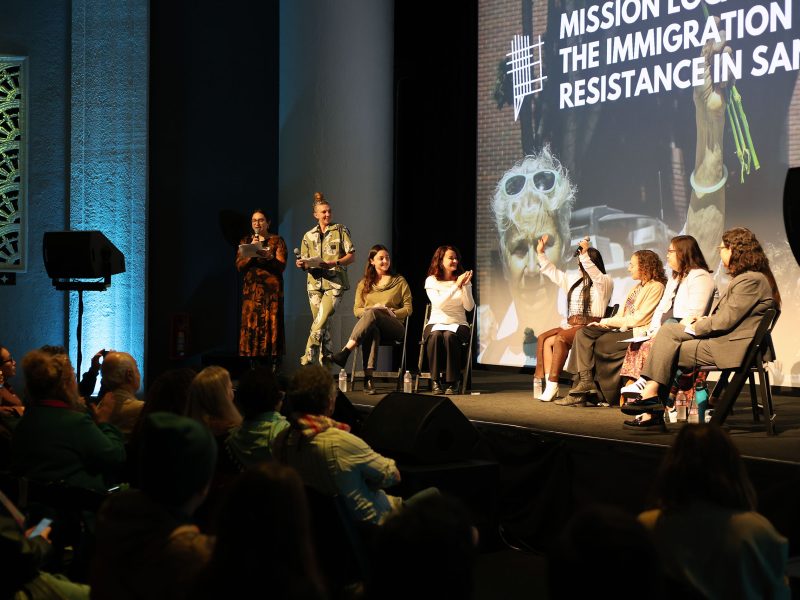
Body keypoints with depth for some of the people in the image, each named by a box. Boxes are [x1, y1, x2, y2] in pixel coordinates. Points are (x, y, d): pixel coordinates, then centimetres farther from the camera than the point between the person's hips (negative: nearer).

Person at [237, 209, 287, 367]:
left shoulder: (277, 240, 6)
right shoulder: (245, 241, 16)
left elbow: (281, 265, -5)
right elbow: (239, 266, 7)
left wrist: (267, 256, -22)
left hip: (271, 289, -3)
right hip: (251, 288, 3)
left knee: (271, 325, -8)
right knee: (250, 325, -4)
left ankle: (273, 365, -7)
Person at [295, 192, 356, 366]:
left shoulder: (340, 230, 5)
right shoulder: (309, 236, 14)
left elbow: (352, 255, 0)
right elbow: (305, 262, 16)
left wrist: (333, 263, -15)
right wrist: (301, 264, -8)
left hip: (334, 282, -3)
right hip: (315, 283, 4)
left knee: (321, 319, -17)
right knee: (321, 324, 2)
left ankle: (308, 356, -15)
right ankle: (326, 361, 10)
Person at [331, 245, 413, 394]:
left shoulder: (400, 281, 17)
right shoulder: (364, 284, 21)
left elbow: (408, 309, 9)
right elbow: (356, 310, 13)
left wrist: (392, 312, -9)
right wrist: (372, 309, -8)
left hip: (394, 328, -1)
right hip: (370, 325, 1)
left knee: (372, 314, -36)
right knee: (372, 330, -41)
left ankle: (345, 352, -45)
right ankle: (368, 377, -52)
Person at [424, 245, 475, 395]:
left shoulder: (462, 279, 7)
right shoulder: (431, 280, 2)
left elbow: (469, 307, -4)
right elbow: (439, 303, -15)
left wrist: (465, 286, -16)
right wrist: (457, 285, -19)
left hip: (457, 325, 1)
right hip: (436, 323, 0)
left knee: (449, 336, -35)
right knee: (435, 335, -36)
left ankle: (452, 382, -26)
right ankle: (436, 381, -26)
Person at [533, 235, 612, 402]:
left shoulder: (605, 282, 1)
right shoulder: (575, 282, 25)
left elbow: (594, 273, -21)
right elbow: (553, 273, 31)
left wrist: (585, 254, -33)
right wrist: (541, 253, 29)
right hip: (571, 325, 8)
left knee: (560, 338, -33)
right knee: (543, 338, -16)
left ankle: (552, 385, -36)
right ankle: (545, 382, -24)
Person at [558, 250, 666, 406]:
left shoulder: (656, 287, -7)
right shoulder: (638, 286, 23)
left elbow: (638, 319, -13)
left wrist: (607, 321, -9)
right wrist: (605, 323, 0)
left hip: (638, 332, -9)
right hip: (624, 329, 9)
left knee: (600, 343, -25)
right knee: (584, 333, -8)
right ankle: (585, 380, -21)